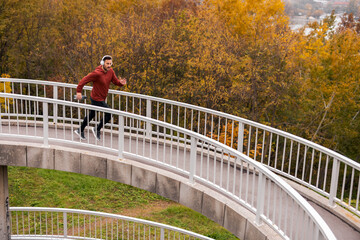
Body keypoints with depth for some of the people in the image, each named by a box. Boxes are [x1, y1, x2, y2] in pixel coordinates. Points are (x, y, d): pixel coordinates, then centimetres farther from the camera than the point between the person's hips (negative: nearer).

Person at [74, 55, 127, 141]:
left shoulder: (110, 71, -2)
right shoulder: (97, 73, -25)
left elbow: (115, 81, 3)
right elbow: (84, 80, -21)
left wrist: (121, 83, -19)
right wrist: (78, 91, -21)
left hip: (101, 98, 9)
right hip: (97, 99, -9)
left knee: (91, 115, 22)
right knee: (109, 114, -9)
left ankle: (80, 130, 39)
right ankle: (97, 129, 10)